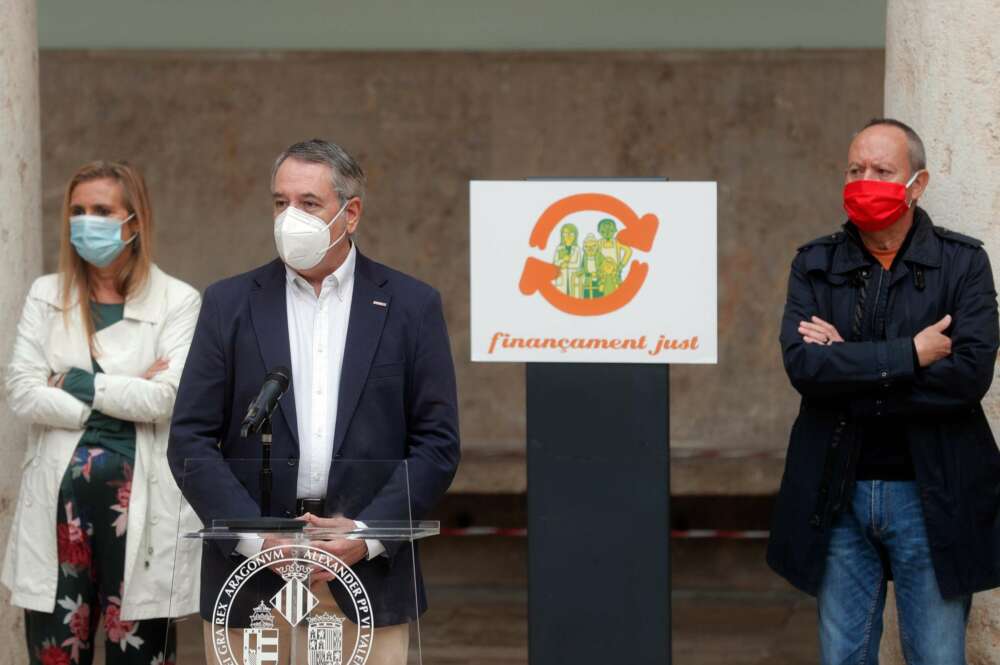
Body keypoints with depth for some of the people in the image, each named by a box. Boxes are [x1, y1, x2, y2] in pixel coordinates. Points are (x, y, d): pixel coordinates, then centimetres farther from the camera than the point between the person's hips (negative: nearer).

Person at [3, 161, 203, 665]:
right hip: (61, 498, 3)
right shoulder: (46, 296, 11)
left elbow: (163, 399, -10)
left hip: (139, 503, -3)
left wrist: (78, 384, -6)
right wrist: (124, 398, -6)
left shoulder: (177, 301, 1)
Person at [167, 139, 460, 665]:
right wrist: (256, 538, -9)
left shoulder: (412, 306, 6)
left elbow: (438, 443, 3)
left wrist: (367, 534, -9)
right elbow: (191, 440, 3)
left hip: (370, 576, 0)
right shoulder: (230, 303, 7)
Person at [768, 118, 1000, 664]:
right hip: (838, 494, 2)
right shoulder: (814, 266, 5)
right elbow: (802, 364, -12)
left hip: (930, 495, -2)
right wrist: (910, 355, -16)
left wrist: (848, 364, -14)